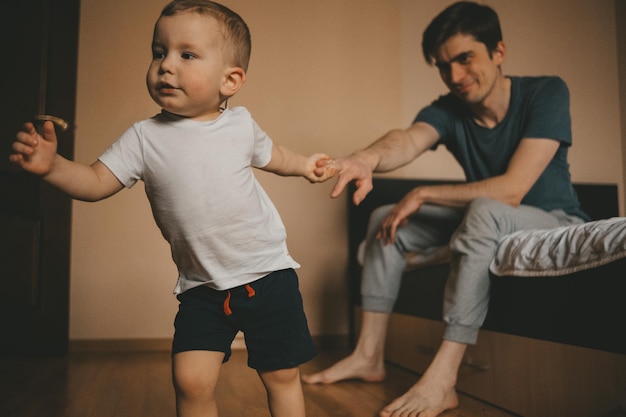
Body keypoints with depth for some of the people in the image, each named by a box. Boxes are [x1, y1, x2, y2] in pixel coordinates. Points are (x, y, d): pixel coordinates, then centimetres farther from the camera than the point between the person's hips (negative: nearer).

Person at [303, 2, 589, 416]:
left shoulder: (546, 93, -19)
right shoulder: (447, 110, -8)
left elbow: (512, 190, -29)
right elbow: (409, 138, -33)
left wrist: (423, 194, -23)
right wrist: (369, 157, -56)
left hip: (556, 222, -6)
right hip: (489, 223, 6)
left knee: (485, 211, -37)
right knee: (386, 219, -5)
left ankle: (442, 380, -38)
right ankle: (369, 356, -7)